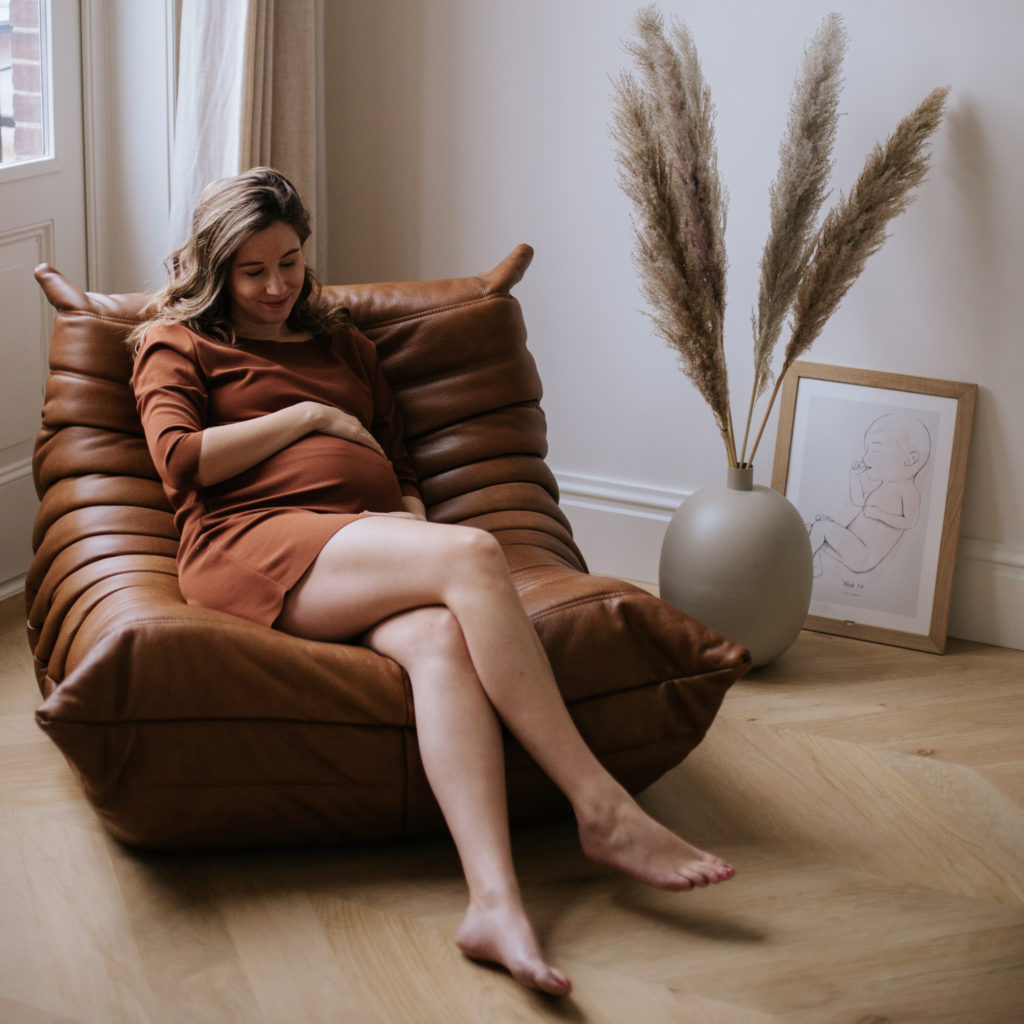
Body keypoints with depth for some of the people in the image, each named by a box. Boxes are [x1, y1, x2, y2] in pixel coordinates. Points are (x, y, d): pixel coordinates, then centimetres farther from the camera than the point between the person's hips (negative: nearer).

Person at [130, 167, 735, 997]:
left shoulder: (343, 345, 33)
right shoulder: (178, 345, 19)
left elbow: (400, 471, 30)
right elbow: (181, 461, 0)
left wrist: (417, 534, 8)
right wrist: (310, 415, 3)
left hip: (370, 549, 4)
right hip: (254, 548, -4)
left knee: (442, 635, -35)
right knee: (473, 553, -32)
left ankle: (495, 900, -51)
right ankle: (602, 810, -32)